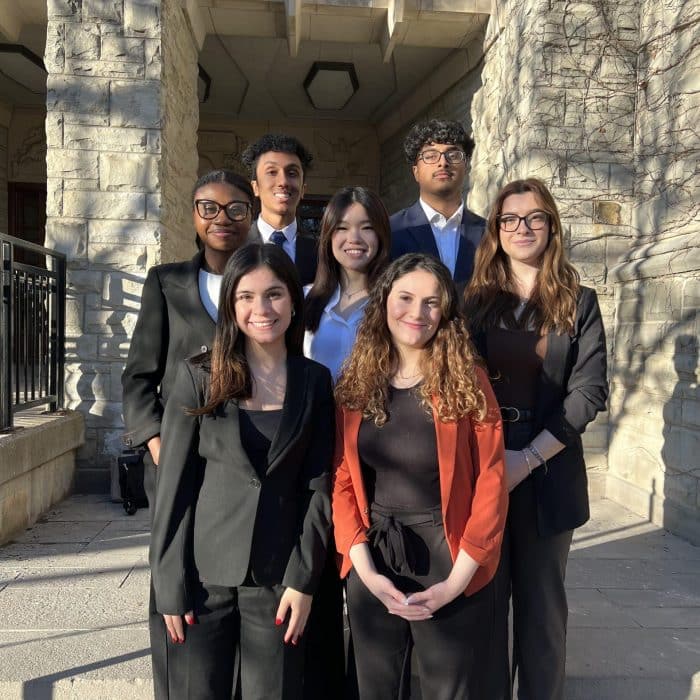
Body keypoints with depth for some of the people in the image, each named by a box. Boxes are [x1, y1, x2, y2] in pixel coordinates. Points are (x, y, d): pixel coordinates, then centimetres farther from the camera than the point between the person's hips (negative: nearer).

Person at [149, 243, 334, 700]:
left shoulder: (315, 381, 1)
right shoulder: (199, 376, -3)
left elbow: (319, 487, 0)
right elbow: (175, 484, -3)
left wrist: (303, 579, -6)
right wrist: (171, 585, -4)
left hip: (278, 577, 1)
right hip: (204, 572, 0)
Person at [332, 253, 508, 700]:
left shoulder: (467, 381, -9)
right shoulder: (354, 384, -1)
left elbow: (491, 482, -10)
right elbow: (342, 481, -1)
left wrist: (458, 579, -13)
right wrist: (365, 570, -10)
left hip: (450, 568, -2)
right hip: (372, 569, 3)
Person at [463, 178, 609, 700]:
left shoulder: (579, 304, 3)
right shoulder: (475, 301, 6)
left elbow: (589, 392, -5)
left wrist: (529, 457, -14)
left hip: (549, 474, 0)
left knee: (542, 602, 12)